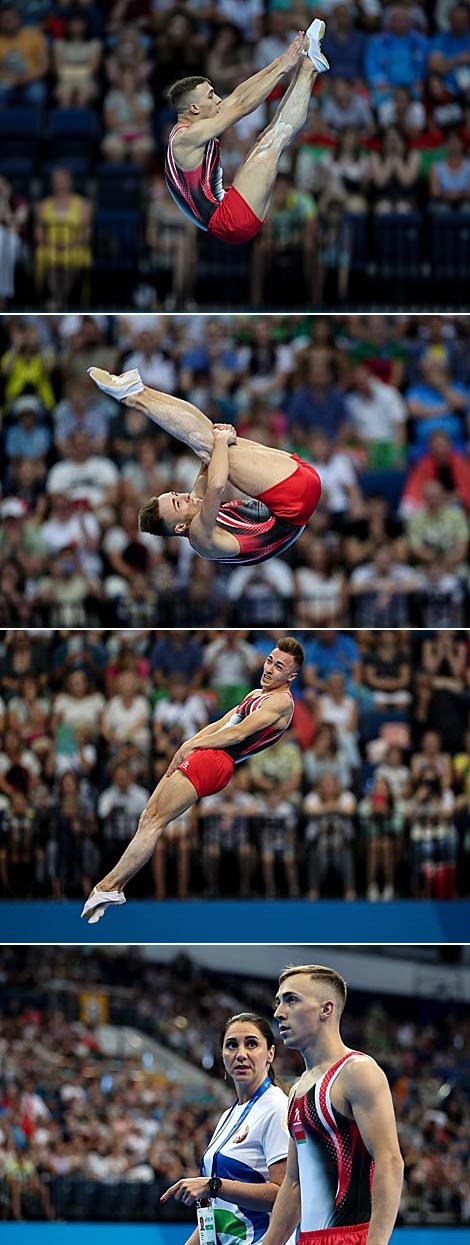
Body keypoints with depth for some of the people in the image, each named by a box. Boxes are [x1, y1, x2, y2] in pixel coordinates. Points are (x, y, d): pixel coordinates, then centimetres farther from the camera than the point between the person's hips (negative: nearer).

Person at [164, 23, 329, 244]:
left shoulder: (188, 131, 14)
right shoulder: (186, 138, -15)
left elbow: (238, 95, 16)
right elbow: (243, 105, -16)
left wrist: (280, 61, 14)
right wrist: (283, 67, -10)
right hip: (232, 222, -10)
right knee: (272, 141, -12)